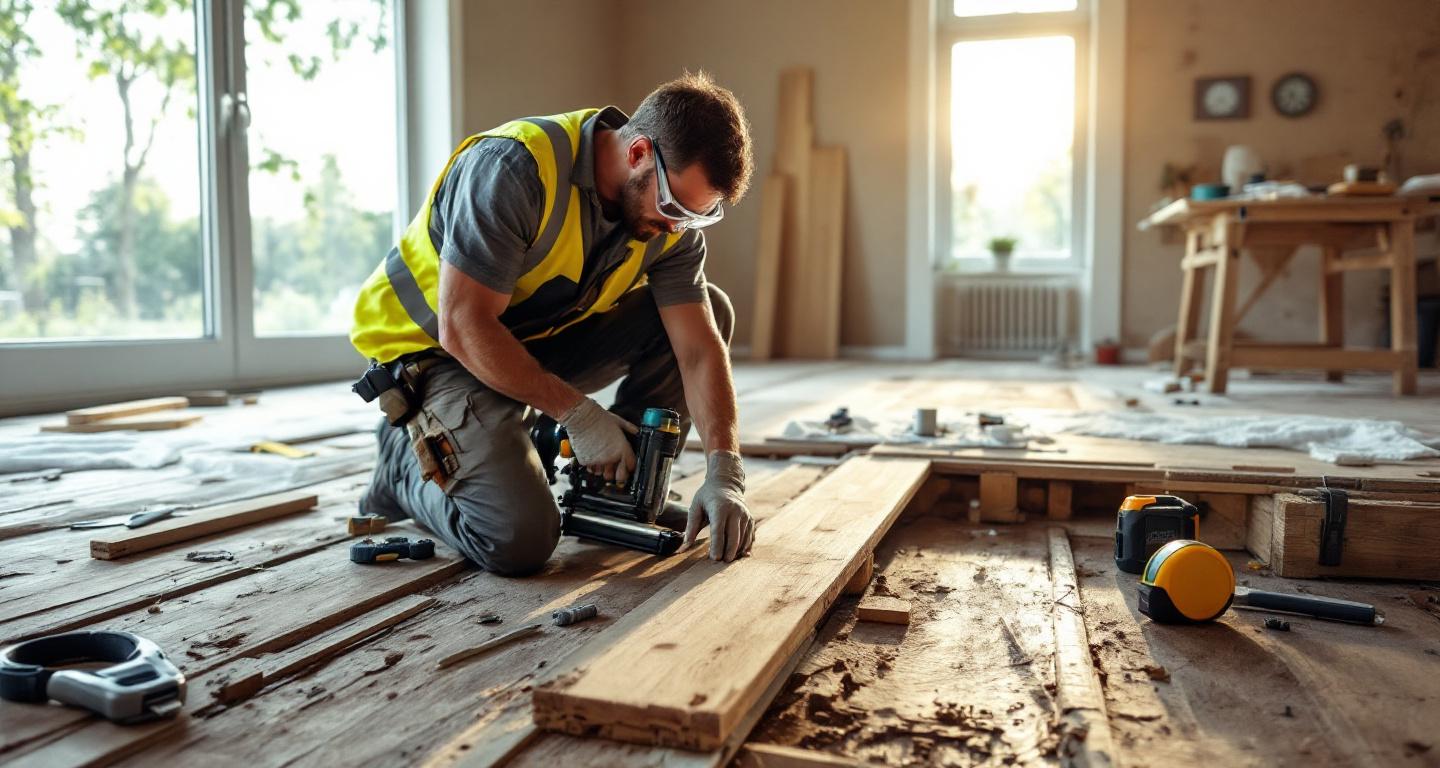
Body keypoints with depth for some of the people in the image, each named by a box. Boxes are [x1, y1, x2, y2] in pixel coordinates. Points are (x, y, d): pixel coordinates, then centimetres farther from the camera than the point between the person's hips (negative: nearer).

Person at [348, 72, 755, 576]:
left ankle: (618, 488, 3)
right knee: (520, 540, -25)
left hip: (542, 338, 7)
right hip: (431, 347, -6)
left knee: (711, 311, -6)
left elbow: (699, 349, -11)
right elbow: (463, 328, -29)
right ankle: (406, 462, 6)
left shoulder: (672, 215, -9)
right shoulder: (514, 168, -29)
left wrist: (724, 474, -23)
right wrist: (576, 412, -24)